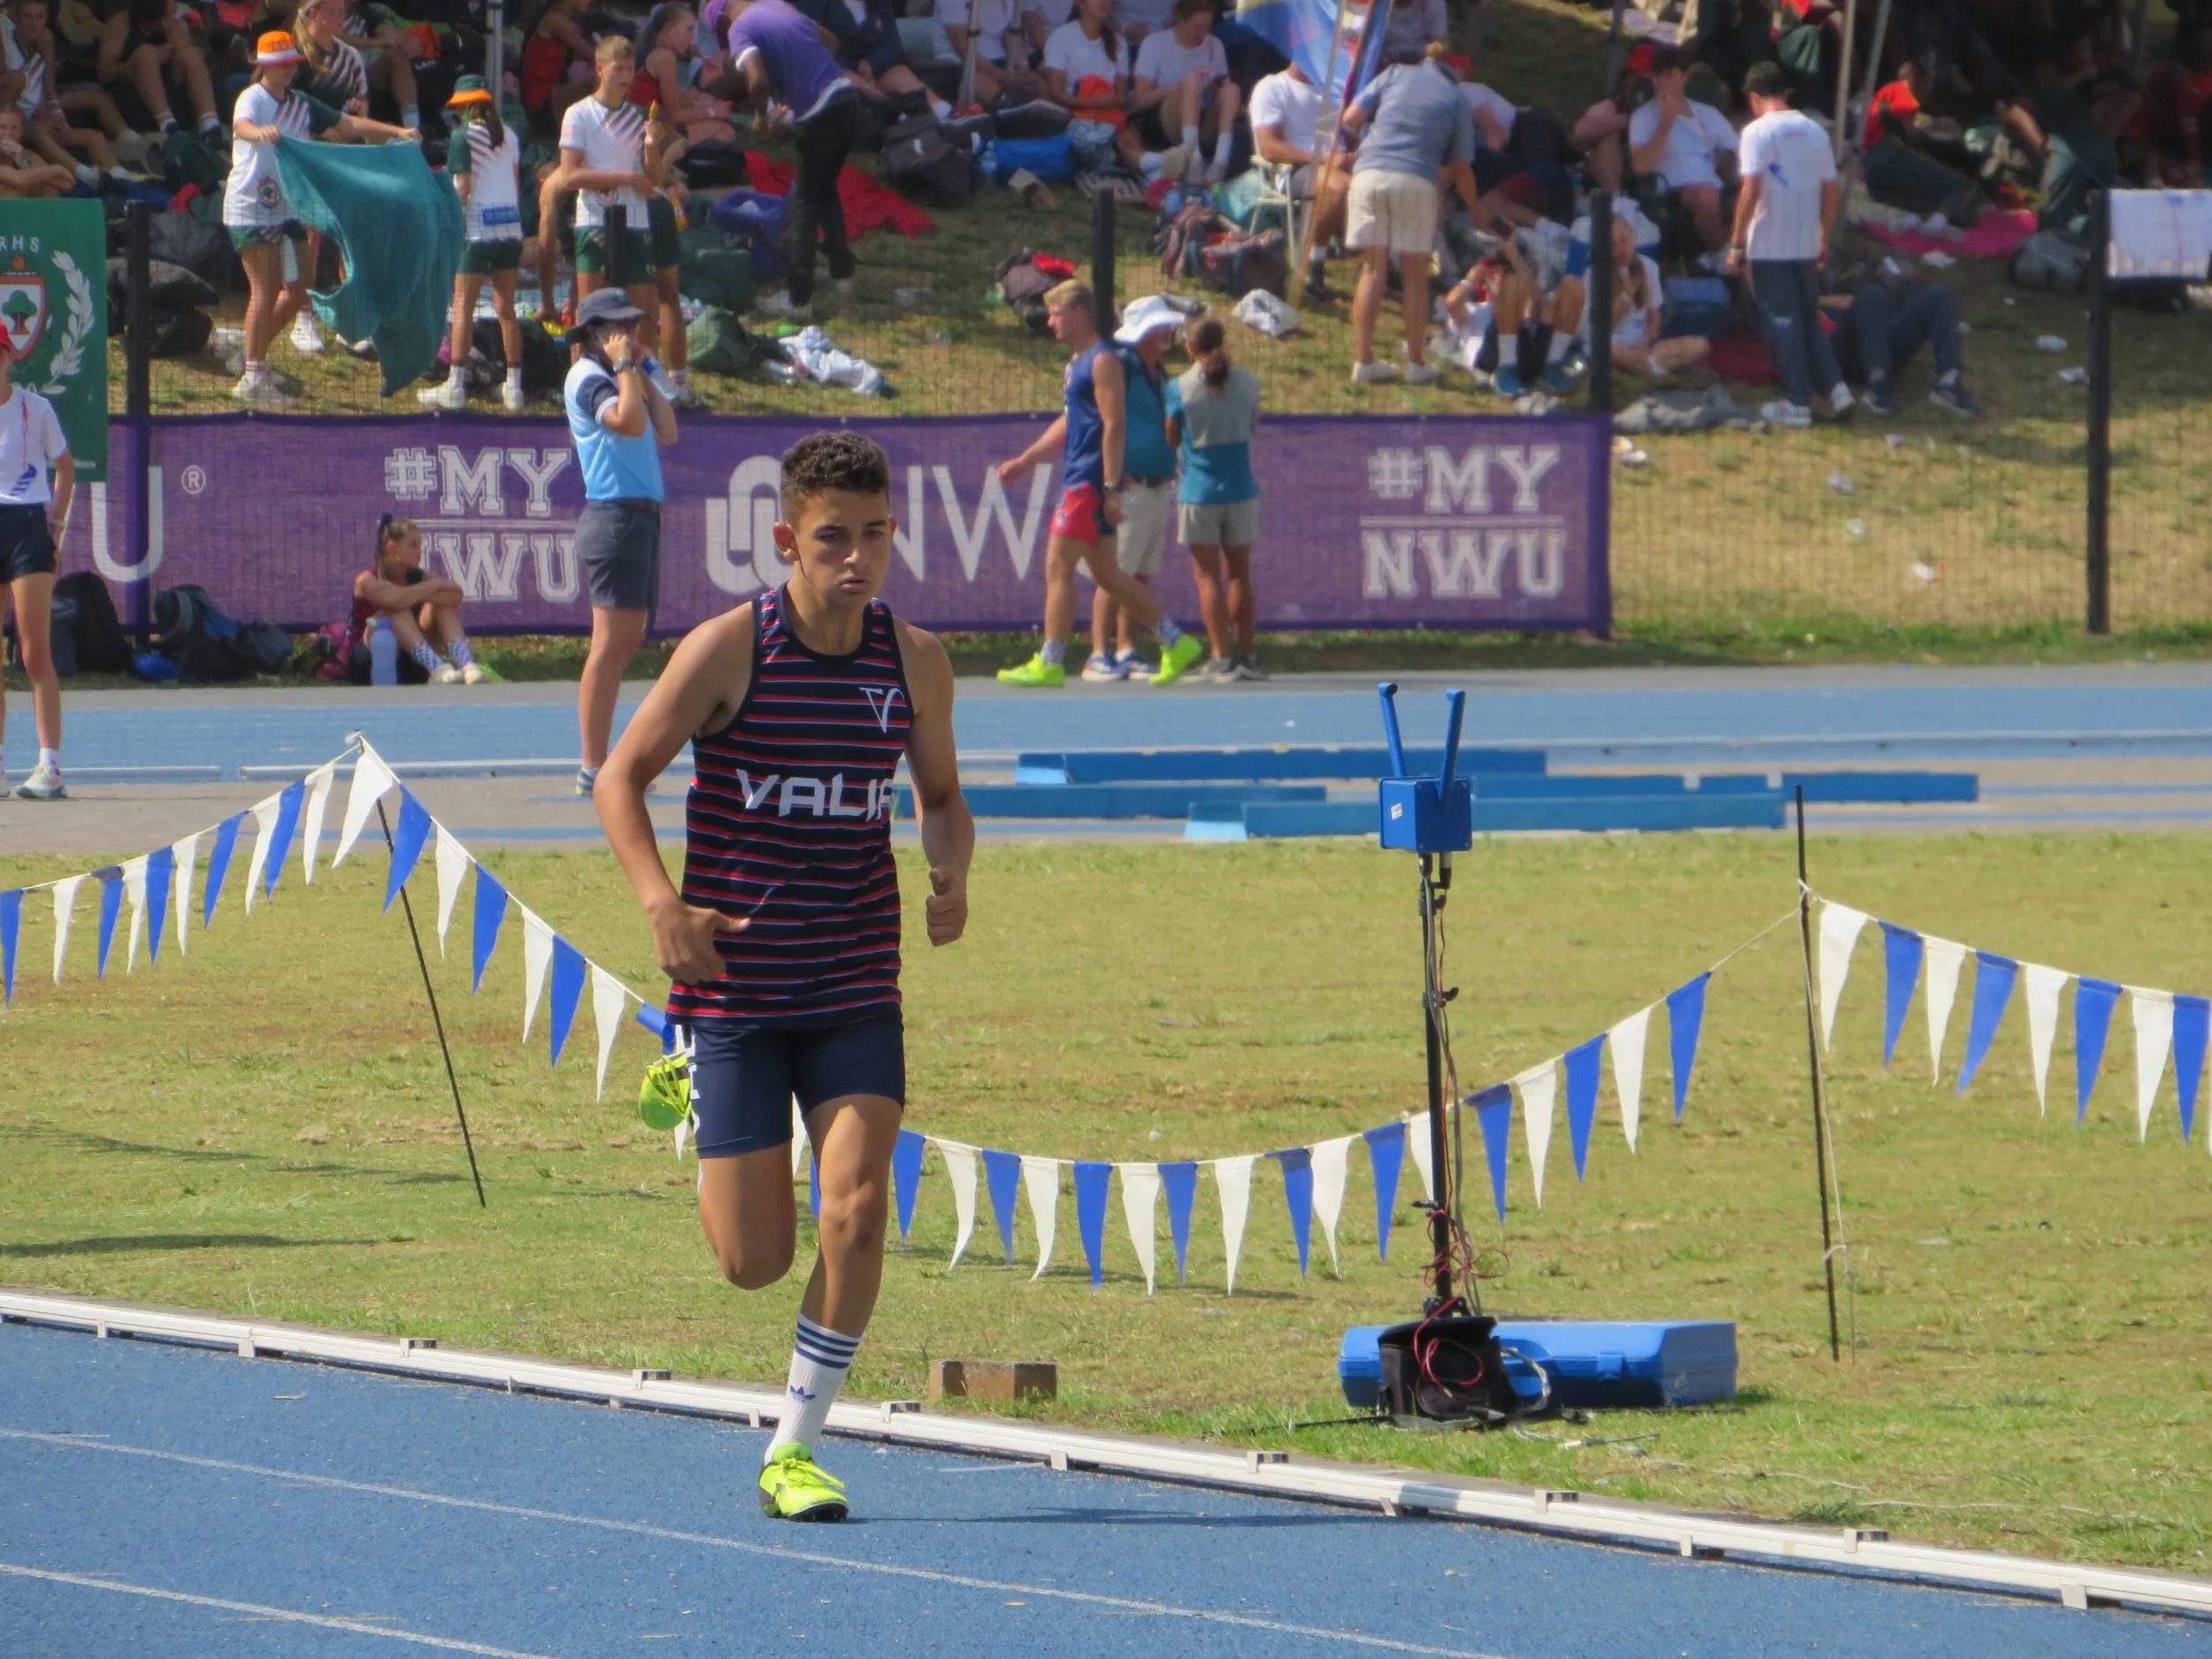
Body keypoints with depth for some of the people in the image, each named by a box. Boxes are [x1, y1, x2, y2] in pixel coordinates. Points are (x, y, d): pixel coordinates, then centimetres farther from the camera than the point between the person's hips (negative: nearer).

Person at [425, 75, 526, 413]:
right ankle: (514, 387, 8)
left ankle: (455, 387, -5)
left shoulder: (464, 135, -6)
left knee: (463, 306, -2)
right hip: (510, 226, 6)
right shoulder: (509, 135, 10)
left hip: (477, 228, -6)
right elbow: (517, 184, 14)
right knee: (506, 309, 9)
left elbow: (463, 188, -10)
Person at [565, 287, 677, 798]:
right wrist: (625, 366, -15)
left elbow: (666, 433, 15)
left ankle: (599, 764, 14)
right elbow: (628, 422, -26)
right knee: (612, 643, -12)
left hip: (640, 517, 10)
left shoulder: (622, 379, 20)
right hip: (614, 518, -10)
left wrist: (642, 374, 12)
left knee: (626, 642, 11)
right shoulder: (588, 379, -9)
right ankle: (594, 769, -14)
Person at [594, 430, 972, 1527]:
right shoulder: (727, 650, -10)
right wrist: (662, 906, -21)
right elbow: (621, 781, -6)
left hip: (856, 992, 3)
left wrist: (951, 872, -6)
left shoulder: (915, 663, 1)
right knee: (755, 1262, -2)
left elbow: (941, 795, 17)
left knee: (857, 1209, -15)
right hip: (736, 983, -3)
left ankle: (793, 1452, -1)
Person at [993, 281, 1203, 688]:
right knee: (1105, 574, 12)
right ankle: (1175, 642, 16)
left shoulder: (1103, 362, -12)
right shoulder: (1078, 362, 17)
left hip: (1091, 482, -10)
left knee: (1058, 566, -10)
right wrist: (1027, 460, 27)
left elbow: (1115, 426, -18)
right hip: (1078, 480, 10)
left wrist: (1111, 488, -23)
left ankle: (1049, 664, -9)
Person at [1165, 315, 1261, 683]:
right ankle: (1246, 655, 12)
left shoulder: (1181, 387, -8)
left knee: (1208, 576, 0)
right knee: (1240, 573, 11)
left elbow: (1171, 438, 0)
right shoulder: (1247, 382, -1)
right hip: (1240, 490, 3)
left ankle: (1222, 658, -5)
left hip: (1198, 491, -3)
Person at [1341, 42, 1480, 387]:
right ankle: (1416, 364, 11)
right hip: (1417, 179, -1)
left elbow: (1351, 119, 10)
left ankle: (1363, 362, 4)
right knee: (1415, 277, 8)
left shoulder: (1396, 74, 17)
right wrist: (1475, 206, 34)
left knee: (1372, 271, 6)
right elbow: (1460, 169, 17)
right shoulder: (1456, 101, 16)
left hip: (1369, 173, 1)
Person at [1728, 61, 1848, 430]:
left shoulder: (1758, 132, -10)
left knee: (1783, 320, 1)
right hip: (1806, 244, 5)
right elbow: (1830, 189, 8)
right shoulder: (1814, 132, 7)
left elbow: (1751, 191, -16)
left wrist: (1736, 244, -11)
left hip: (1769, 245, -5)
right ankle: (1836, 387, 6)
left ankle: (1797, 403, 1)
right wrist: (1825, 239, 17)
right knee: (1810, 318, 16)